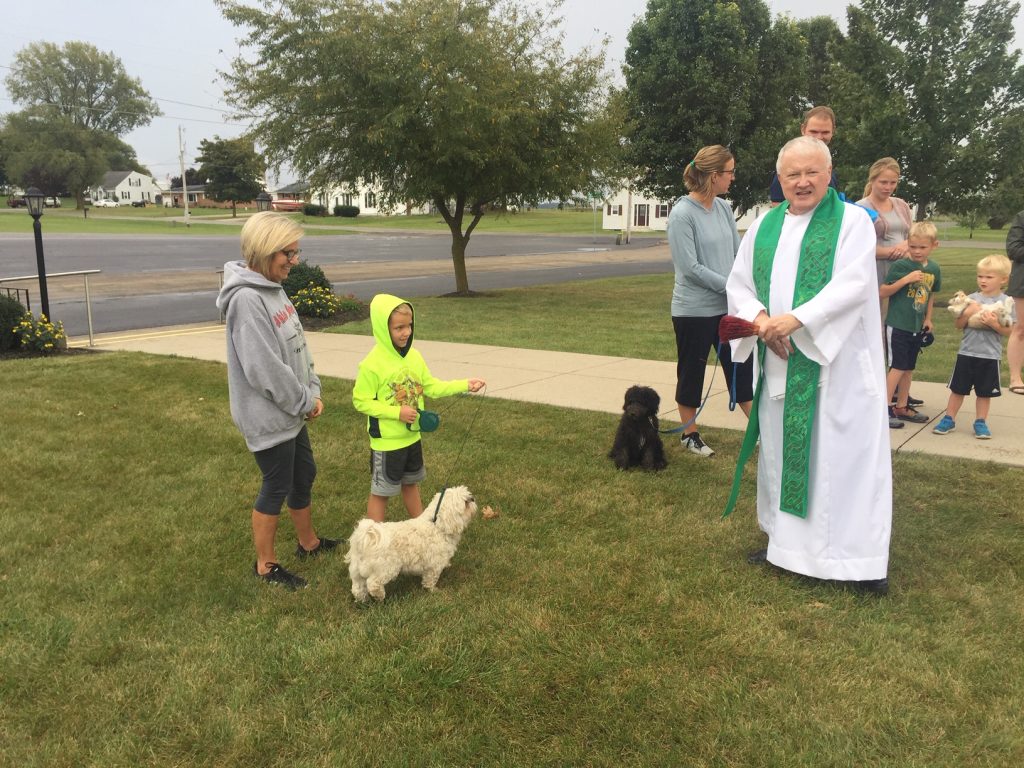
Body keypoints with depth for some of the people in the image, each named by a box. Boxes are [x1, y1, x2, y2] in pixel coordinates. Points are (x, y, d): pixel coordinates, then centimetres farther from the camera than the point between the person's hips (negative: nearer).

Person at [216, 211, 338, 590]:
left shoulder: (273, 288, 5)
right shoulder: (246, 299, -25)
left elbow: (297, 346, 11)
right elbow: (265, 369, -26)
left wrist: (313, 391, 2)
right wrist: (305, 402, -14)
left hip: (292, 412, 9)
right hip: (269, 417, -9)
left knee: (304, 475, 21)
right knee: (276, 487, 5)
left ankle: (308, 542, 42)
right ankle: (265, 565, 24)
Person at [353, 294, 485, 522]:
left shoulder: (414, 356, -2)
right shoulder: (372, 364, -21)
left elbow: (431, 387, 5)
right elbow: (361, 401, -17)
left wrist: (464, 384, -6)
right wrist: (397, 412, -24)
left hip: (412, 436, 7)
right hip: (386, 442, -7)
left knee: (411, 484, 23)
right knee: (381, 492, 7)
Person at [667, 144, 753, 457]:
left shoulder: (723, 208, 5)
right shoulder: (682, 214, -15)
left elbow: (738, 251, 9)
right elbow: (691, 268, -18)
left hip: (728, 307, 6)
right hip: (694, 310, -6)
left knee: (742, 368, 11)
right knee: (691, 373, 8)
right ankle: (689, 434, 23)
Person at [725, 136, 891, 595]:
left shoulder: (852, 220, -4)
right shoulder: (765, 225, 11)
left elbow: (853, 284, -16)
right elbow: (738, 282, 7)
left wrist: (795, 319, -25)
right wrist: (760, 318, -13)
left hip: (837, 362, -5)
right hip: (780, 364, 5)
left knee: (844, 454, -3)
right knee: (781, 450, 12)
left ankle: (861, 558, 5)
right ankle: (786, 542, 25)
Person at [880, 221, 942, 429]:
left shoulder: (934, 269, 5)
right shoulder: (900, 266, -12)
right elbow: (882, 292, -14)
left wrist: (928, 319, 13)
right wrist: (906, 279, -23)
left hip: (917, 327, 6)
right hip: (897, 325, -6)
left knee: (909, 367, 14)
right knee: (898, 367, -7)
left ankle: (901, 407, 25)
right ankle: (884, 409, -1)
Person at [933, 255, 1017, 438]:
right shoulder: (972, 299, 1)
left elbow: (1010, 331, -7)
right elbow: (959, 325, 2)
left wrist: (994, 323, -23)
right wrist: (967, 313, -15)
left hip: (990, 356, -1)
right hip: (967, 352, 1)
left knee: (985, 392, 10)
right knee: (958, 389, 9)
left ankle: (980, 422, 23)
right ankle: (949, 419, 19)